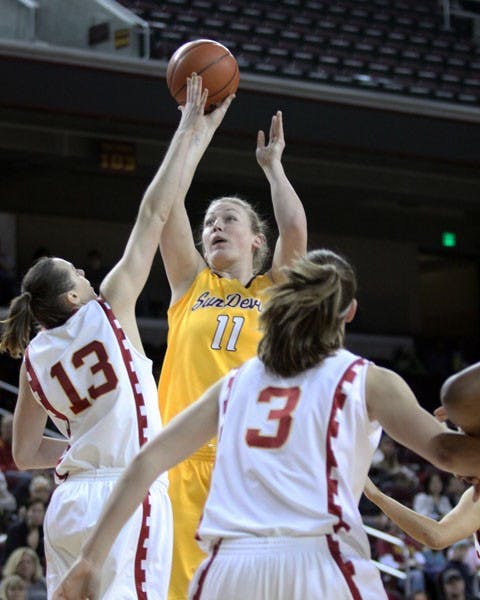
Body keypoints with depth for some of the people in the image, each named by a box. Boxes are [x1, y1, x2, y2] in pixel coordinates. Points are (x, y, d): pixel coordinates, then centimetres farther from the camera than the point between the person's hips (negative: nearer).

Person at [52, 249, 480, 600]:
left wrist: (92, 557, 16)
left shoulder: (237, 383, 23)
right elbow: (445, 450, -4)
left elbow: (148, 461, 16)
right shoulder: (366, 380, 12)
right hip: (318, 563, -3)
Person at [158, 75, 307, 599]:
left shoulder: (274, 291, 15)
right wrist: (200, 131, 15)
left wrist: (271, 164, 12)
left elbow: (295, 229, -2)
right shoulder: (192, 286, 18)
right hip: (185, 458, 1)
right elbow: (167, 202, 11)